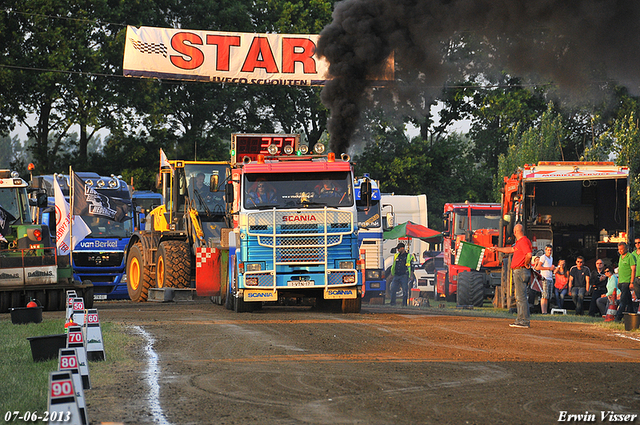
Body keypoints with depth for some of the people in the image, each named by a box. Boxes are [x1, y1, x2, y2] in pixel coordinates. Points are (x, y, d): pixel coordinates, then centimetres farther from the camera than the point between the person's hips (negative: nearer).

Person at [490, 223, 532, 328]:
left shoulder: (524, 241, -13)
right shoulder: (519, 242, 19)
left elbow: (529, 255, -28)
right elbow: (511, 250, 35)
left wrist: (526, 264, -12)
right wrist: (496, 249, 42)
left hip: (520, 271, -11)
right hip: (518, 272, 11)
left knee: (521, 297, -11)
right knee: (519, 297, 14)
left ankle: (525, 321, -13)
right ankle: (520, 320, 19)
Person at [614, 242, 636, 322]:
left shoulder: (630, 257, -7)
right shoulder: (621, 257, 18)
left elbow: (633, 270, -12)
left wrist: (631, 282, -17)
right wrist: (618, 281, 20)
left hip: (627, 282, -8)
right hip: (621, 282, 8)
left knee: (623, 300, -12)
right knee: (628, 301, 10)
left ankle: (618, 317, -17)